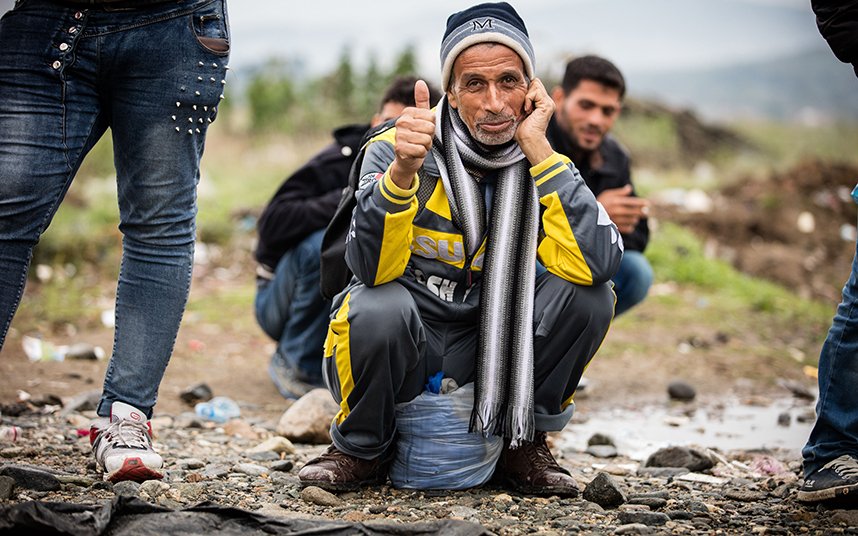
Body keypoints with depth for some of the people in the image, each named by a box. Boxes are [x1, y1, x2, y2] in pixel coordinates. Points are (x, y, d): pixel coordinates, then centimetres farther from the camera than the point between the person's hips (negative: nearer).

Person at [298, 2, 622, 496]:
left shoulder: (542, 163, -5)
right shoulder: (392, 149, -13)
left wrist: (539, 151, -23)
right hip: (399, 345, -2)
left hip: (489, 353, 3)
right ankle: (361, 450, -5)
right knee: (380, 307, -35)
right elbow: (373, 269, -27)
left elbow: (598, 263, -23)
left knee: (589, 295, -19)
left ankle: (524, 444, 2)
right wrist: (403, 170, -42)